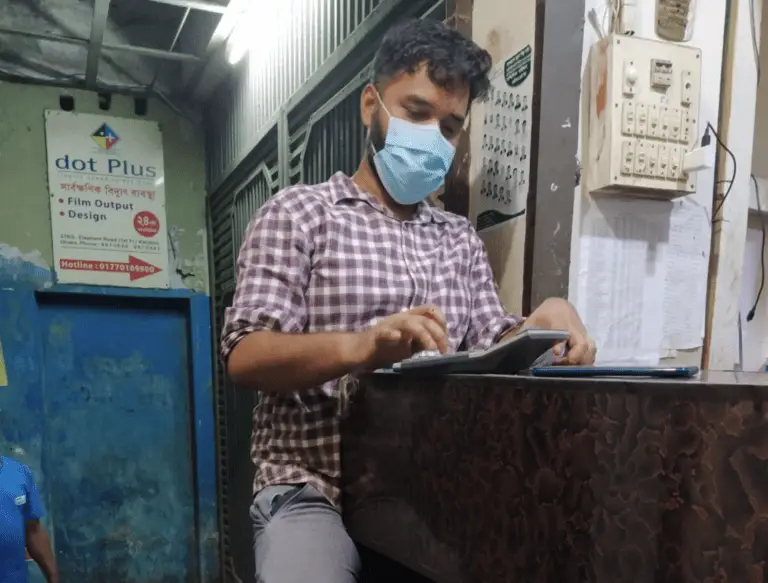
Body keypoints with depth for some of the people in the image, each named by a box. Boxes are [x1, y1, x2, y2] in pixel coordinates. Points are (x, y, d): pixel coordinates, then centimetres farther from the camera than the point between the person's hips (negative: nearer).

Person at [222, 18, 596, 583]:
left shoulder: (461, 238, 15)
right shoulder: (298, 213, 0)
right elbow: (246, 358, -10)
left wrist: (539, 324, -14)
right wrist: (362, 346, -28)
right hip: (314, 490, -4)